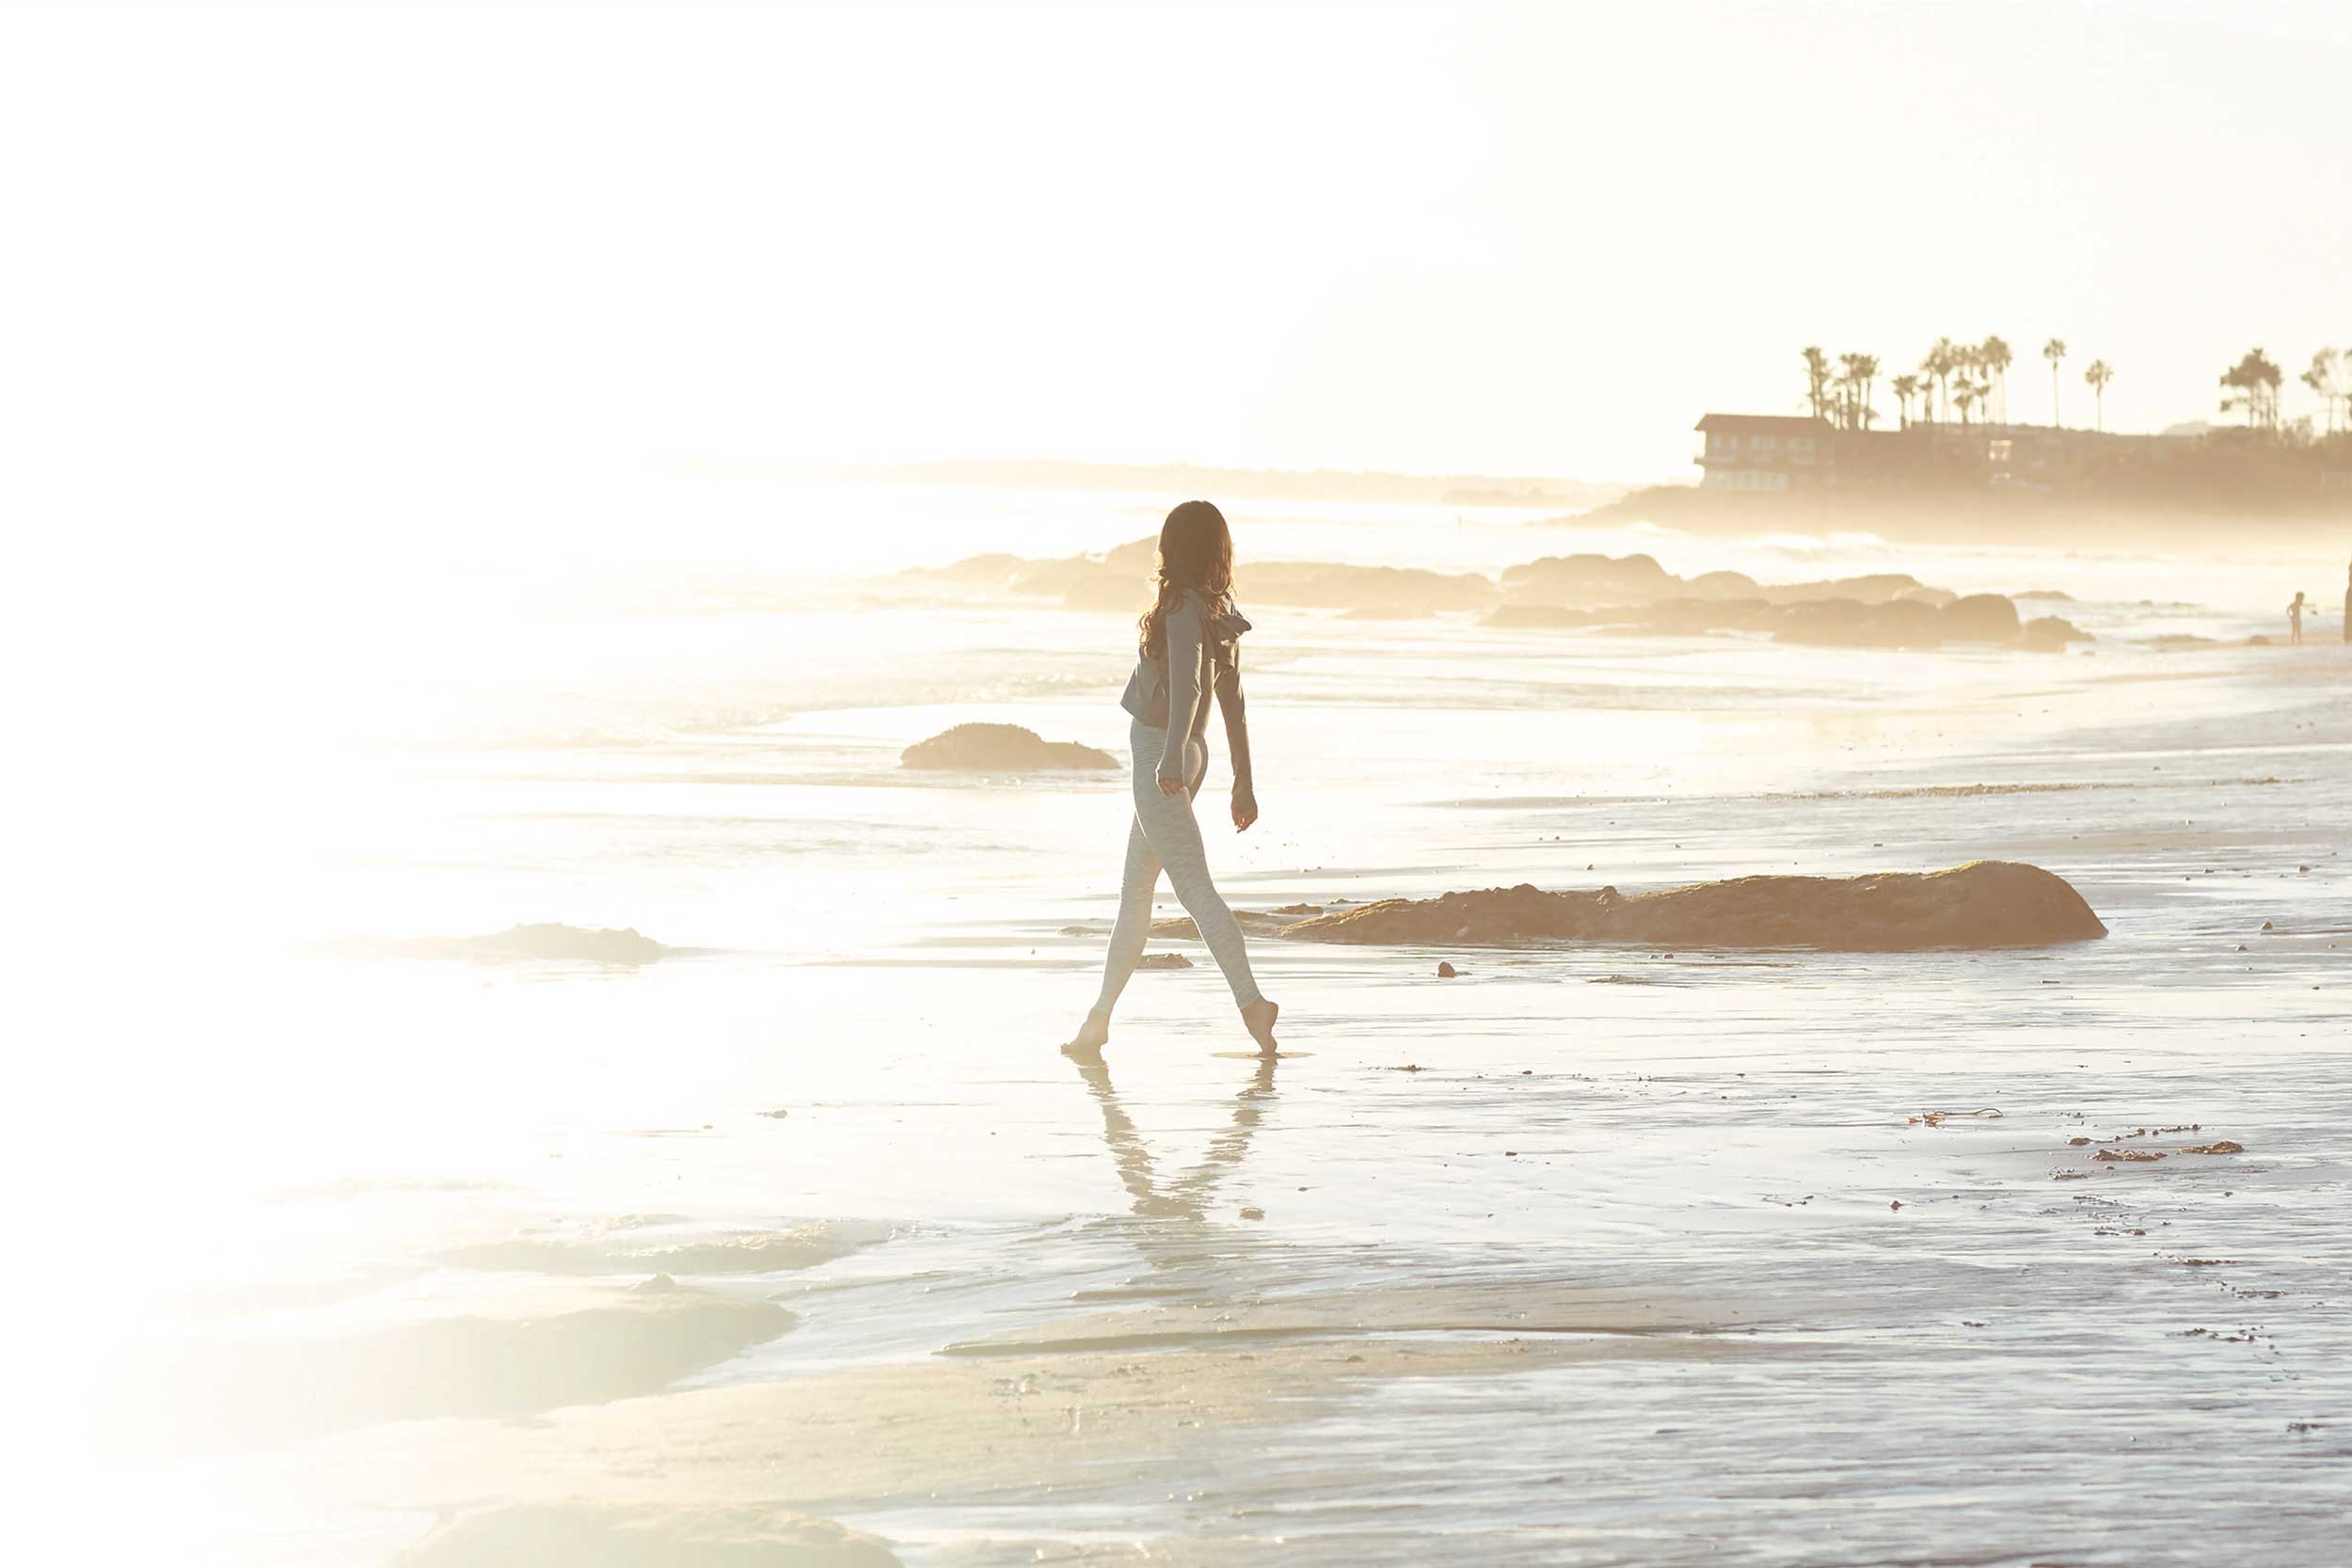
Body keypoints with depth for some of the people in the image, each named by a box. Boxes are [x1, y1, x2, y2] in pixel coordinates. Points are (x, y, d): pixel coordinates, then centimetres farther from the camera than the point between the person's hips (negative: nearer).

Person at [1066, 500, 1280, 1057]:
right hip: (1184, 757, 9)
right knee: (1135, 890, 15)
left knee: (1193, 886, -14)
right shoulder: (1221, 615, 11)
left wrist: (1171, 757, -39)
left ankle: (1250, 1000, -22)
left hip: (1159, 757, -9)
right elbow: (1233, 704, 15)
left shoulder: (1183, 608, -15)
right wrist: (1243, 782, 18)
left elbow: (1187, 684, -29)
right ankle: (1100, 1015, 22)